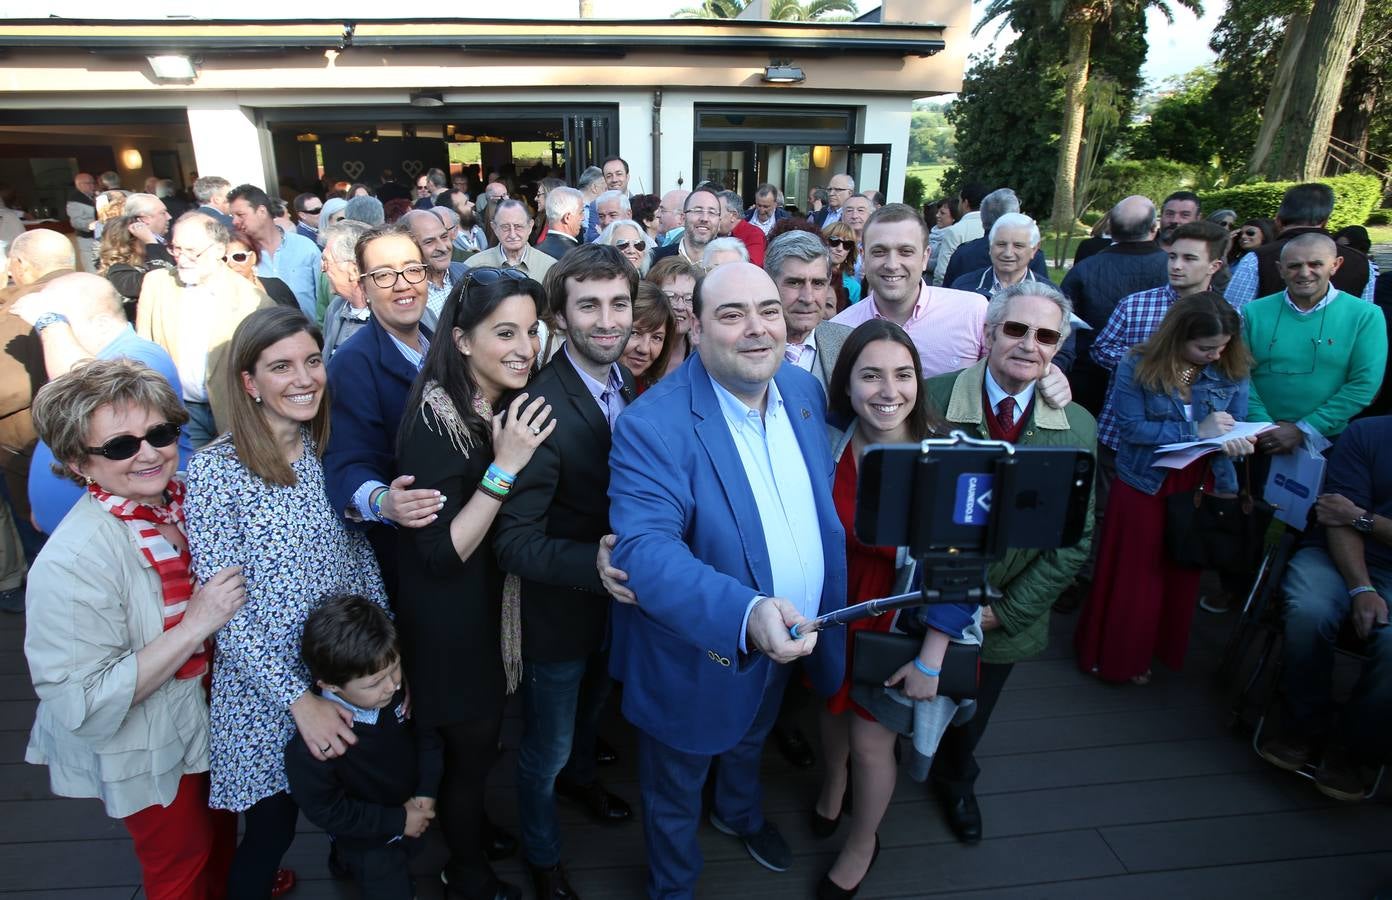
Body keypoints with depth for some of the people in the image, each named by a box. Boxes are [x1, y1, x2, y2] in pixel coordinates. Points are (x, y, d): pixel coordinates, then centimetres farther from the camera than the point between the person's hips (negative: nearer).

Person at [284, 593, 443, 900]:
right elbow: (325, 810, -23)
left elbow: (427, 733, -6)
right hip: (368, 841, -4)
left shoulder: (399, 687, -24)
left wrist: (426, 793, -13)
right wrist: (397, 820, -19)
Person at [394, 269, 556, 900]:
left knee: (483, 738, 28)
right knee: (470, 751, 15)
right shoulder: (436, 420, -28)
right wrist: (505, 465, -35)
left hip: (495, 605, 7)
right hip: (451, 623, -7)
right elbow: (441, 552, -29)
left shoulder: (508, 405, -3)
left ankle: (476, 828, 55)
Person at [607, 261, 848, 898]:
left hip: (790, 637, 6)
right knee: (676, 794, 22)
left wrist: (812, 611, 5)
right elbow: (643, 549, -38)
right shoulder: (654, 425, -29)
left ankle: (740, 813, 70)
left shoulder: (804, 390, -8)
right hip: (700, 654, -6)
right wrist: (746, 614, -52)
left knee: (750, 742, 37)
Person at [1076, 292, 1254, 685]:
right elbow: (1132, 428, -17)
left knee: (1181, 576, 15)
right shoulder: (1137, 366, -12)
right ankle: (1111, 653, 29)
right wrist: (1196, 431, -21)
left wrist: (1236, 444, -22)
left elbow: (1235, 429, 2)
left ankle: (1146, 653, 35)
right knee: (1131, 575, 9)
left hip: (1198, 489, 3)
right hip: (1143, 486, -3)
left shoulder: (1232, 372, -2)